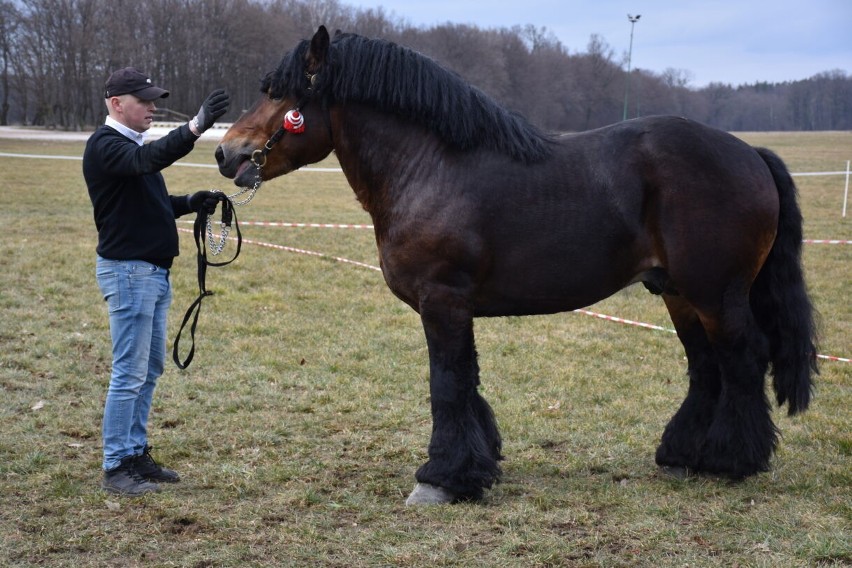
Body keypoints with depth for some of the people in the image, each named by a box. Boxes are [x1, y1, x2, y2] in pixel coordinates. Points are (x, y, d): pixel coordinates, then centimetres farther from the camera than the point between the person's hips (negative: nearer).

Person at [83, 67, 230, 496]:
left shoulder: (131, 145, 17)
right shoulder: (105, 146, -13)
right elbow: (148, 160, -34)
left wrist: (188, 203, 5)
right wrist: (195, 127, -47)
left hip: (154, 271, 10)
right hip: (128, 271, -10)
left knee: (150, 370, 13)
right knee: (129, 374, -7)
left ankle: (136, 455, 22)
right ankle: (115, 468, 0)